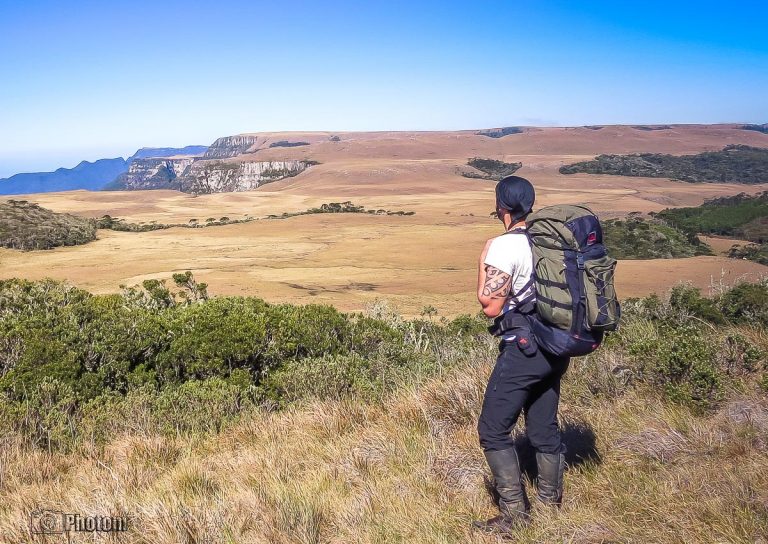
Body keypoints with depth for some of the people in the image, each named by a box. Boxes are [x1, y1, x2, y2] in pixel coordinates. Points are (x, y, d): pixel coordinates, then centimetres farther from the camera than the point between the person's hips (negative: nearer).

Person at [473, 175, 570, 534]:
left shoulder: (504, 246, -16)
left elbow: (490, 306, -15)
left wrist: (483, 260, -5)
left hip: (523, 349, -8)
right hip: (554, 348, 8)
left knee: (493, 430, 2)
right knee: (544, 428, 17)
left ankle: (514, 515, 6)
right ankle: (551, 506, 28)